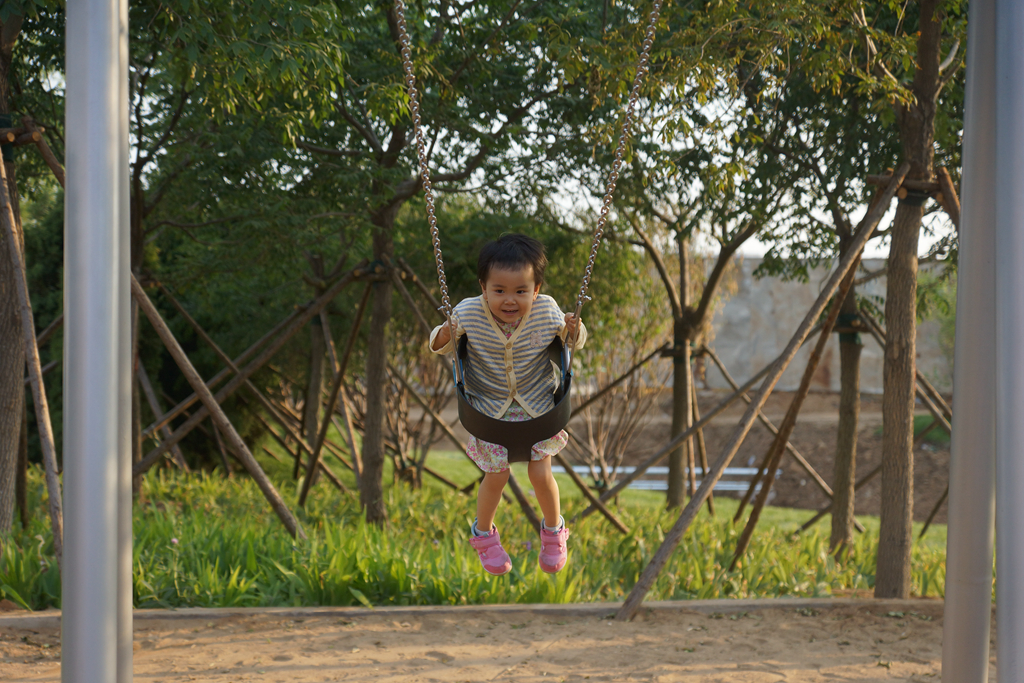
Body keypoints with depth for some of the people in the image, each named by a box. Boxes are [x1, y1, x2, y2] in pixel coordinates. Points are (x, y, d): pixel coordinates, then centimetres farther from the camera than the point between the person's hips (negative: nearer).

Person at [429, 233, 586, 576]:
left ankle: (553, 529, 31)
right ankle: (483, 531, 32)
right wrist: (444, 336, -30)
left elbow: (571, 342, -1)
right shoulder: (468, 314, -24)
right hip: (490, 407, 0)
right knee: (497, 475, 1)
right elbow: (440, 345, -6)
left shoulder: (547, 311, -21)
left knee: (540, 473, -1)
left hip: (538, 405, 0)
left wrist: (573, 331, -25)